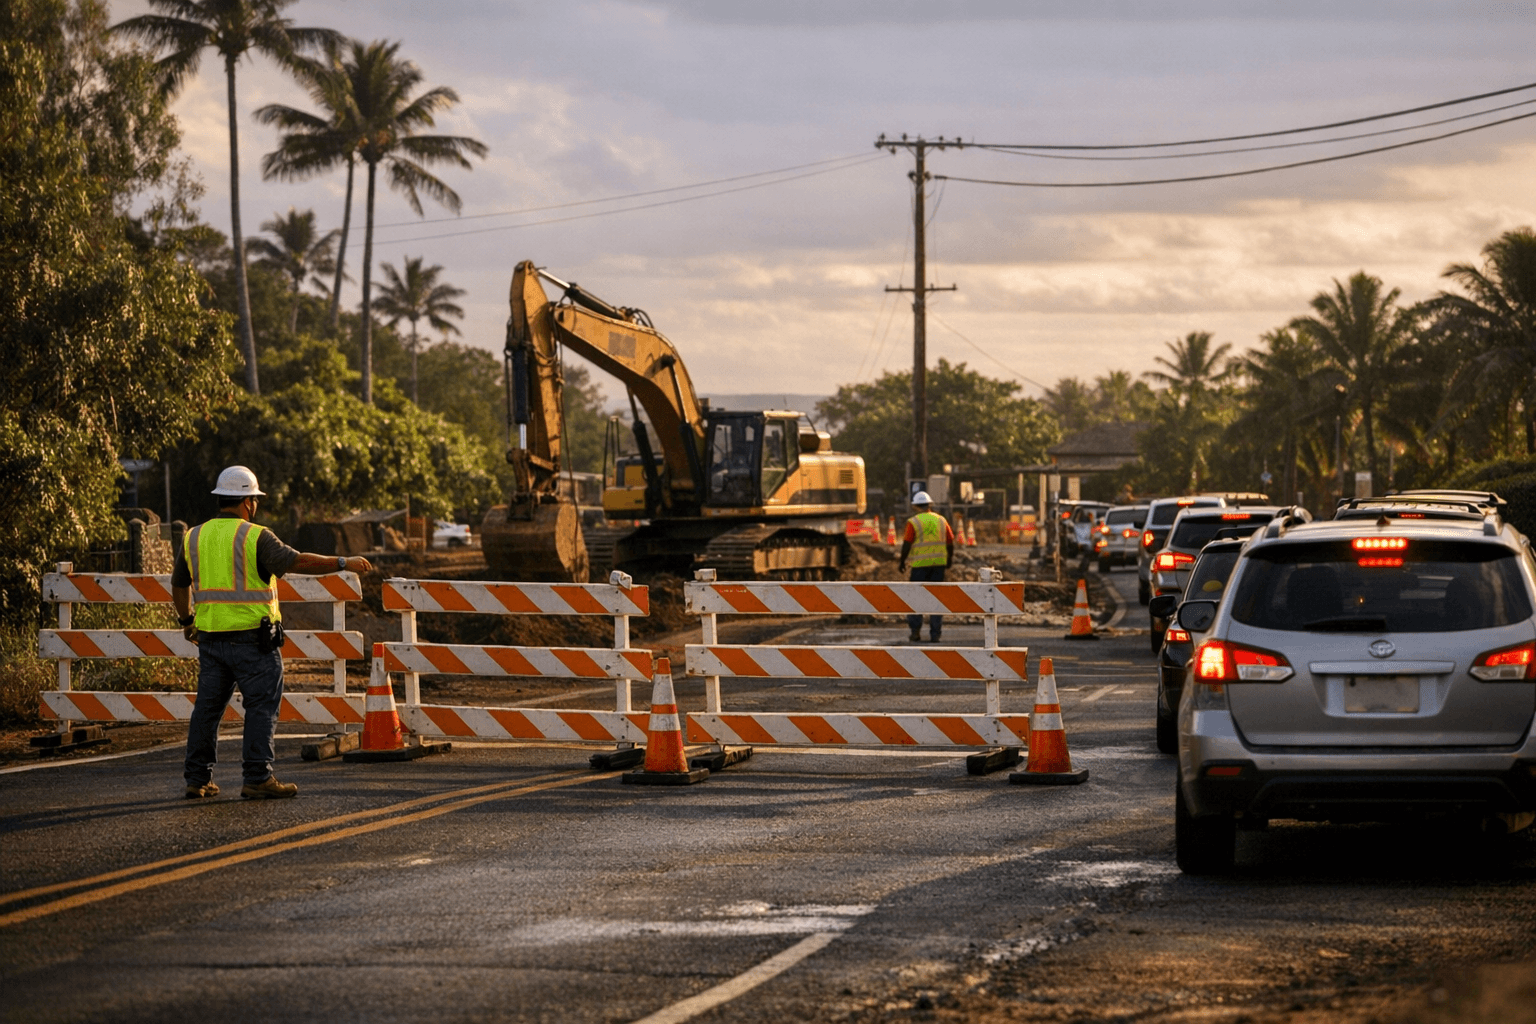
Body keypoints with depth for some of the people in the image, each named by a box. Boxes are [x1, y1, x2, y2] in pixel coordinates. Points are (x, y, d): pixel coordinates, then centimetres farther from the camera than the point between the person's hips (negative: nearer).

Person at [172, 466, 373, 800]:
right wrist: (343, 563, -8)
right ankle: (257, 778, -4)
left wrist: (186, 620, 35)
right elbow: (298, 562, -16)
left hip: (210, 636, 6)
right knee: (262, 706, -1)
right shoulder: (255, 537, -10)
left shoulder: (194, 537, 9)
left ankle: (197, 778, 12)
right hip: (252, 635, -6)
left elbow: (180, 584, 20)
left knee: (208, 706, 11)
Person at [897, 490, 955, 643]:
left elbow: (907, 544, -9)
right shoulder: (941, 520, 6)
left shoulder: (913, 522, -6)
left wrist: (902, 561, 4)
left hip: (920, 564, -3)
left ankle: (915, 630, 2)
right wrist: (949, 559, 21)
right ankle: (935, 634, 3)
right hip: (939, 563, 3)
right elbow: (950, 542, 7)